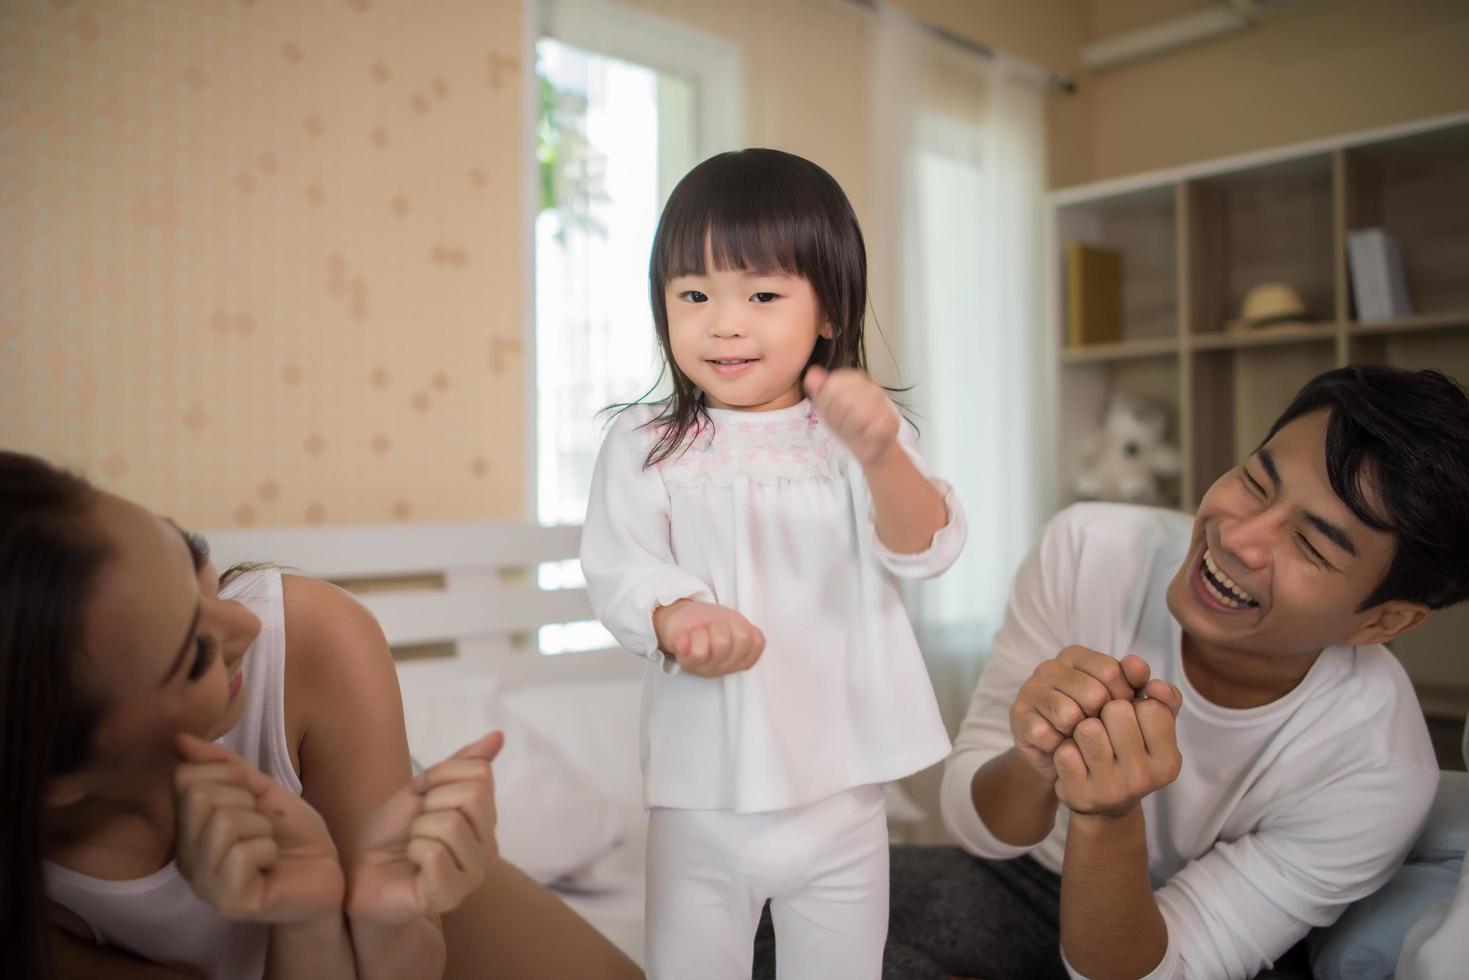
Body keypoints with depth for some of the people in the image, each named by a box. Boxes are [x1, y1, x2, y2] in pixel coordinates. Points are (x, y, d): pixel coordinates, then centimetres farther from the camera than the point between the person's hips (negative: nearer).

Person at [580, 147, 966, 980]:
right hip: (700, 806, 0)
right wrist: (677, 619, -32)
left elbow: (925, 552, -14)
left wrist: (881, 455, -34)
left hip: (842, 796, 1)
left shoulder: (864, 434, -3)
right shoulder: (644, 446, -4)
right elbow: (619, 575, -10)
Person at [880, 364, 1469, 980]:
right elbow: (974, 824, -17)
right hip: (1015, 882, 3)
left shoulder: (1376, 774, -26)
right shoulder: (1087, 548, -22)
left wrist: (1110, 820, -40)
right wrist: (1038, 769, -40)